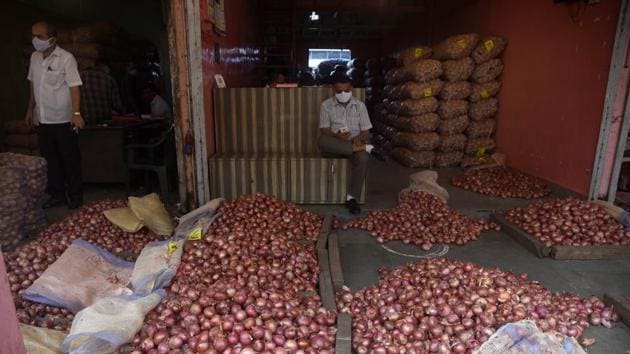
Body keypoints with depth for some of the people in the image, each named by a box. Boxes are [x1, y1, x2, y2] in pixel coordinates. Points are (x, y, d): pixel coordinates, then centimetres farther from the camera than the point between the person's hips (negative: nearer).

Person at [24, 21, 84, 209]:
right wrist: (30, 109, 17)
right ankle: (57, 195, 23)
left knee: (70, 159, 2)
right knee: (50, 159, 12)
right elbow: (33, 85, 17)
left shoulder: (66, 58, -10)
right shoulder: (35, 57, 10)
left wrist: (76, 113, -24)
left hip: (63, 119, -6)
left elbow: (74, 87, -15)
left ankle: (75, 196, 14)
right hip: (42, 119, 6)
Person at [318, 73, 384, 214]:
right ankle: (366, 148, -30)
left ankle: (351, 197, -24)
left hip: (355, 143, 0)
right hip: (334, 146, 0)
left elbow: (366, 131, 4)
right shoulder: (326, 105, 3)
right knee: (322, 140, -37)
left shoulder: (359, 105, 7)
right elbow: (324, 130, -5)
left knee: (363, 158, -36)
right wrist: (337, 136, -27)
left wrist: (359, 138, -20)